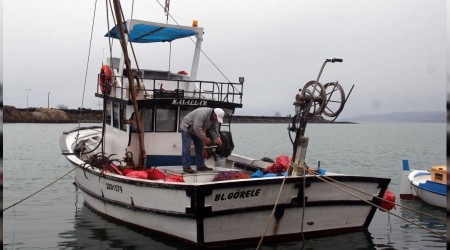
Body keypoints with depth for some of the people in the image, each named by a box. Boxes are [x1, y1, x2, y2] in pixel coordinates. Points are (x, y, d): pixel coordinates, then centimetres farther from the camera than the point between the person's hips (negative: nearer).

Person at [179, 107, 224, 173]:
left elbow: (214, 129, -4)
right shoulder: (202, 114, -37)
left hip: (197, 130, 9)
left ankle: (201, 166, 13)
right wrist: (205, 138, -32)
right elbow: (197, 128, -38)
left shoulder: (215, 118, -10)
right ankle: (186, 167, -9)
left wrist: (217, 138, -20)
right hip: (186, 128, -9)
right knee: (186, 148, -12)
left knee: (200, 147, 7)